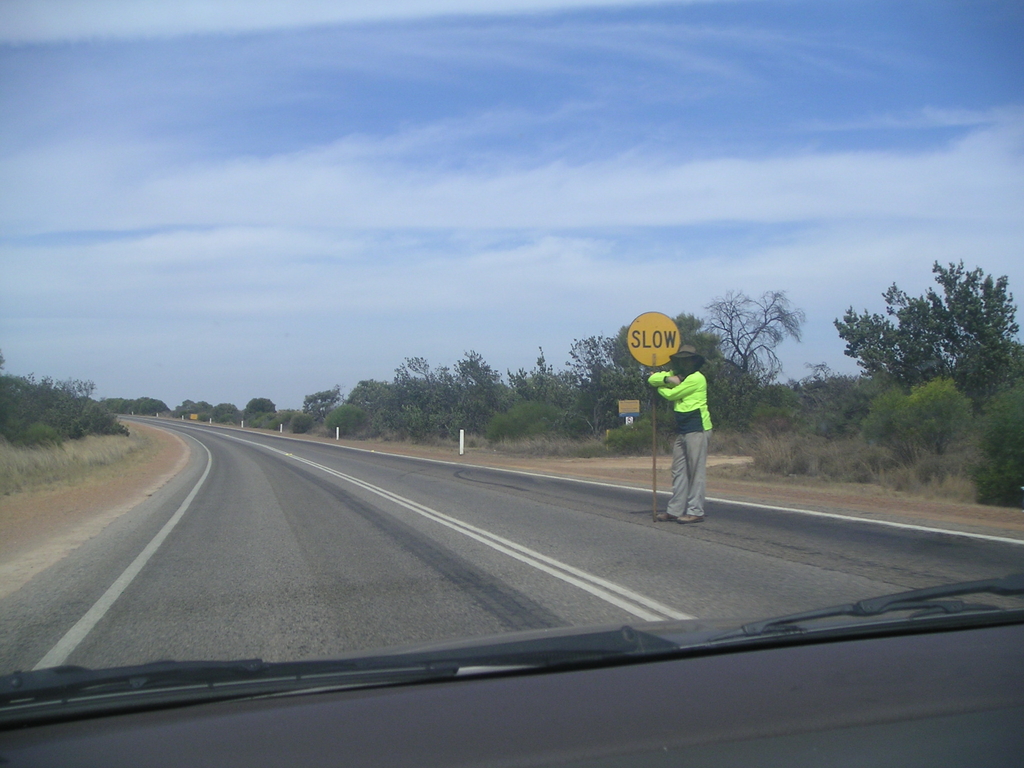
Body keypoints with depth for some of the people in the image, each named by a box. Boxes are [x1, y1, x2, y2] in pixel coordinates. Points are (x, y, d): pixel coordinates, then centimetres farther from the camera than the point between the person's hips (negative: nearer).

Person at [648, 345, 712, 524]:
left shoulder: (697, 378, -11)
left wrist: (660, 387, 10)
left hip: (697, 429, -9)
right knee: (679, 471, 10)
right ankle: (675, 510, 14)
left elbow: (671, 394, -9)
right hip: (681, 430, 9)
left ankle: (695, 512, -5)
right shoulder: (677, 374, 15)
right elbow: (652, 379, 11)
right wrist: (667, 378, -7)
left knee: (696, 471, -6)